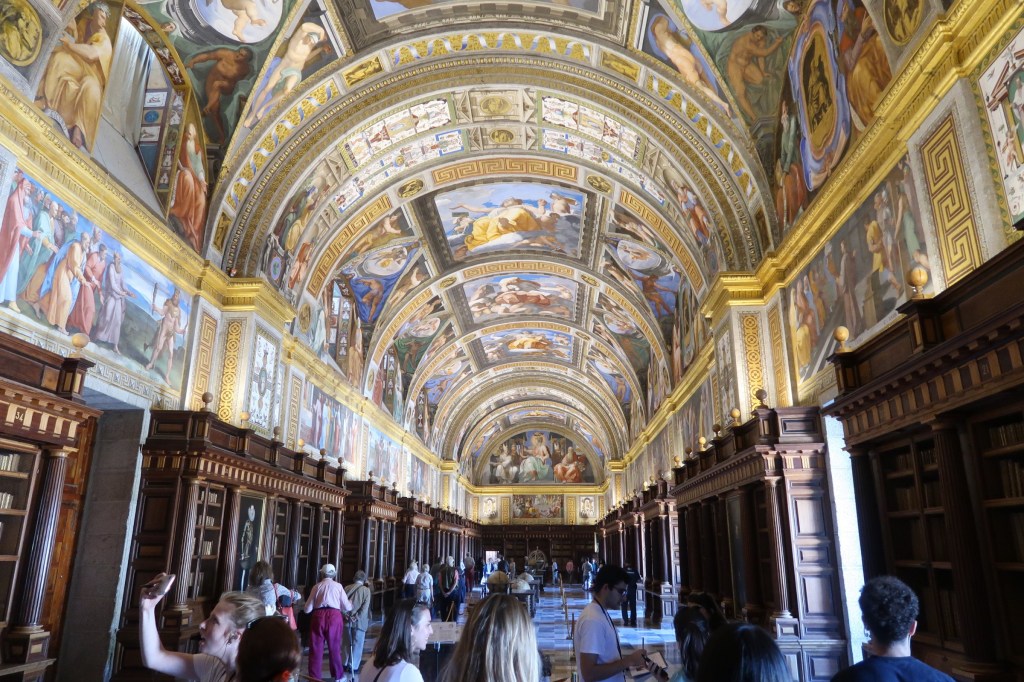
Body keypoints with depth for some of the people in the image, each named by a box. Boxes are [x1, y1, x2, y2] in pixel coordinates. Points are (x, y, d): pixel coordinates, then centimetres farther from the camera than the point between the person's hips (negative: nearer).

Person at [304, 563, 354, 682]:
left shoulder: (316, 587, 11)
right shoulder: (338, 586, 10)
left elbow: (307, 609, 9)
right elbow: (347, 607, 10)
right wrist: (351, 604, 33)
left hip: (318, 616, 0)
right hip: (334, 616, 0)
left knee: (316, 648, 9)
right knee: (335, 647, 13)